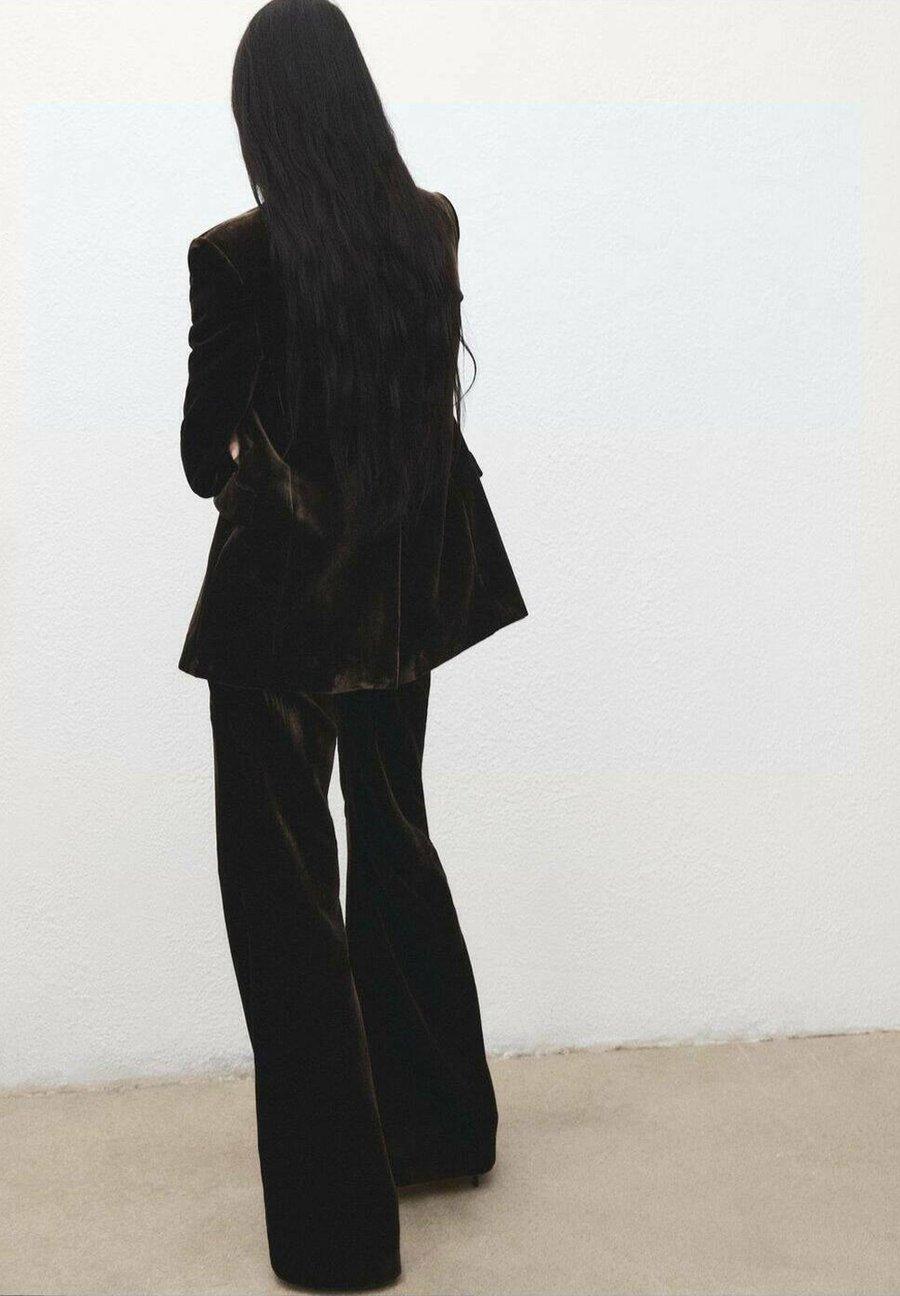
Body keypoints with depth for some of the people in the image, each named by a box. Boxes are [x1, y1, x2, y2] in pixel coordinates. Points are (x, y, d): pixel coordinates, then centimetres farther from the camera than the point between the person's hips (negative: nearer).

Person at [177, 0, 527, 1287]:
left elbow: (204, 450, -7)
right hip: (409, 582, 6)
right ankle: (441, 1123, 40)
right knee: (394, 833, 23)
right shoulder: (432, 226, -1)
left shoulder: (240, 255, -18)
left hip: (286, 595, -6)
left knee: (285, 887, 7)